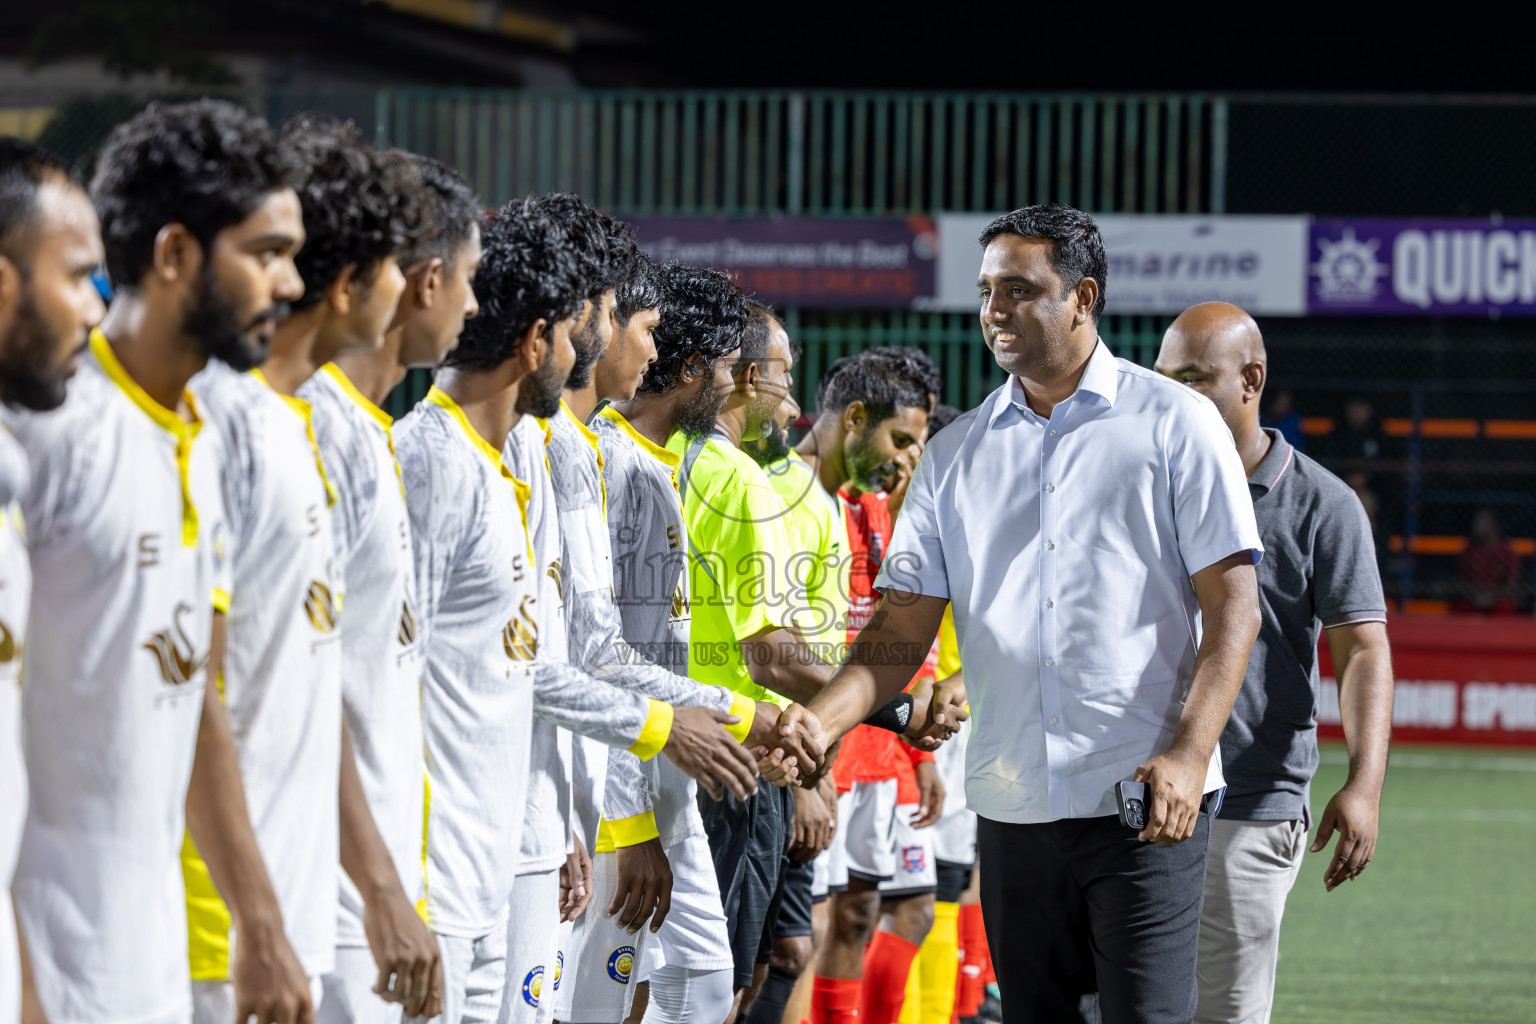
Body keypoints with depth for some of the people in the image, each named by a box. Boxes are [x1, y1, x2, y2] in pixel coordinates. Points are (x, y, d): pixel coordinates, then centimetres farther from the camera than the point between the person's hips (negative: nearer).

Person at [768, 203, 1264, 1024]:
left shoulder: (1173, 423, 0)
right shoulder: (956, 454, 12)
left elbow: (1232, 604, -4)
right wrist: (822, 719, -9)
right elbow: (903, 631, 10)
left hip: (1145, 804, -4)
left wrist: (1189, 754, -16)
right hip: (1010, 804, 5)